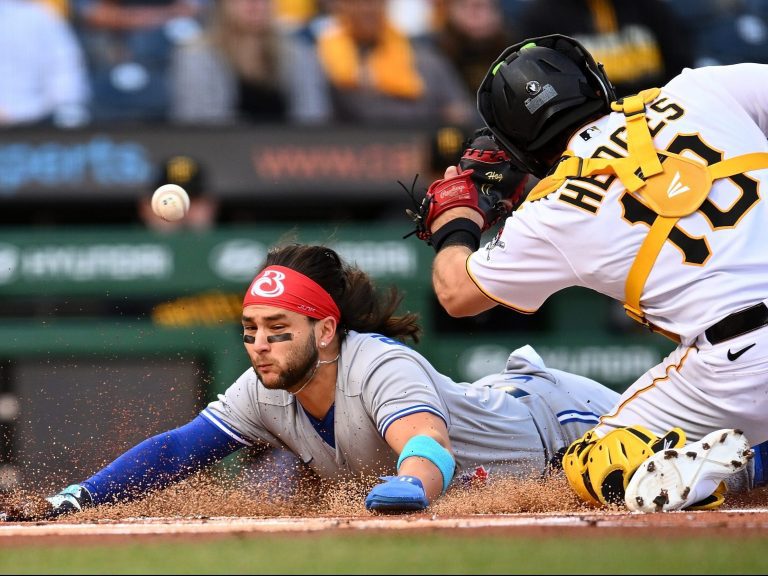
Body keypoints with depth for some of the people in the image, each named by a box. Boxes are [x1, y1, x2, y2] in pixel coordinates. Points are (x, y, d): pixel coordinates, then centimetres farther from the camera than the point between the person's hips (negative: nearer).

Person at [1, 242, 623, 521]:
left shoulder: (381, 366, -45)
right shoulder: (266, 392, -23)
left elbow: (427, 444, -64)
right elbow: (178, 450, -23)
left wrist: (407, 489, -88)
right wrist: (69, 503, -35)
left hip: (544, 416, -7)